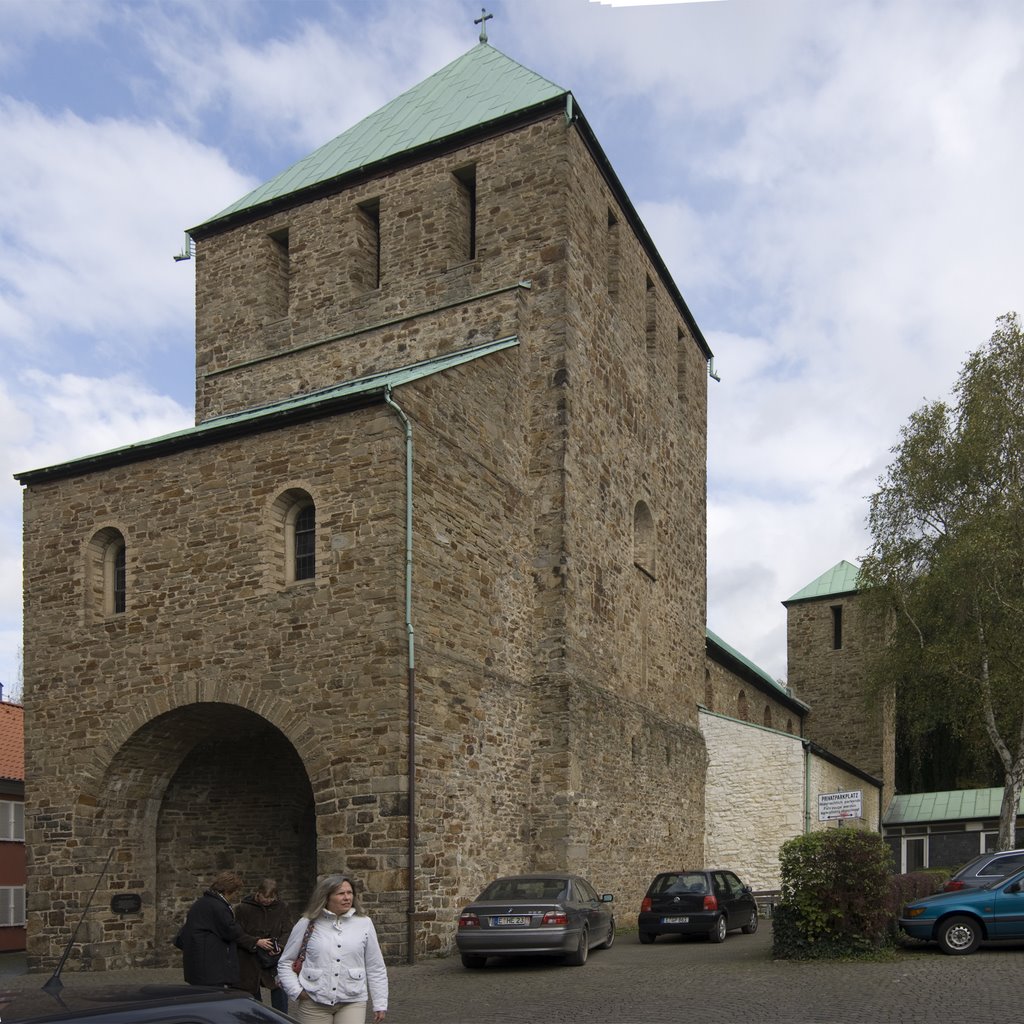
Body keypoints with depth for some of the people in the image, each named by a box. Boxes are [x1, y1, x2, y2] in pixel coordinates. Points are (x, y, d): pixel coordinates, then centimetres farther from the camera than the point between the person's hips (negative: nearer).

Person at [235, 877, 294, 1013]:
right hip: (250, 961, 0)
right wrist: (254, 944, -20)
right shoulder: (243, 909, 1)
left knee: (280, 990, -12)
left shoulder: (282, 908, 7)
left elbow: (287, 932, 1)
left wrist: (279, 946, -20)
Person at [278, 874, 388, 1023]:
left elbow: (376, 968, 8)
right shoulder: (307, 924, 1)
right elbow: (285, 963, 8)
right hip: (313, 1004, 0)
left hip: (352, 1003, 1)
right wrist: (296, 991, -4)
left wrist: (380, 1004, 6)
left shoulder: (364, 923, 5)